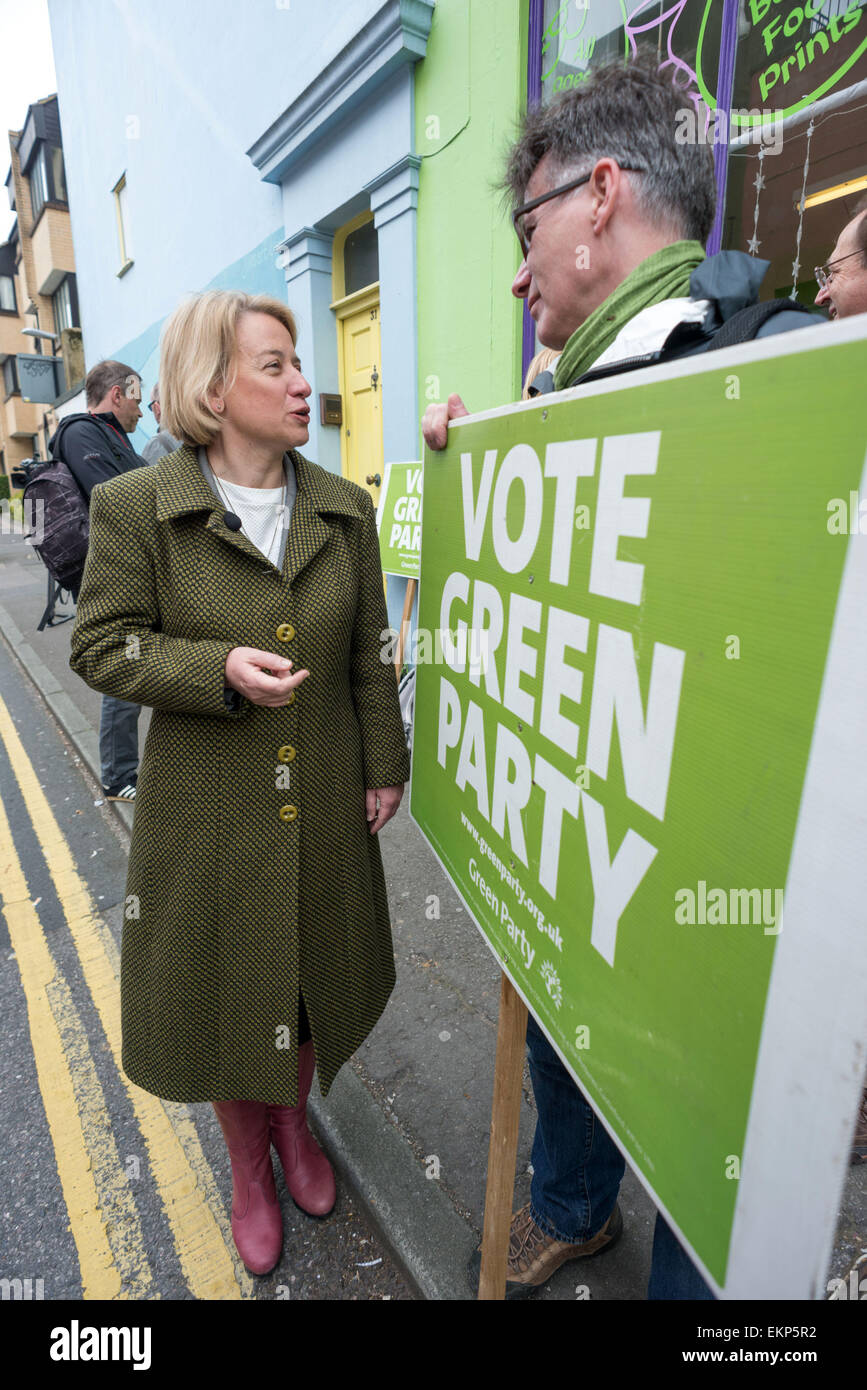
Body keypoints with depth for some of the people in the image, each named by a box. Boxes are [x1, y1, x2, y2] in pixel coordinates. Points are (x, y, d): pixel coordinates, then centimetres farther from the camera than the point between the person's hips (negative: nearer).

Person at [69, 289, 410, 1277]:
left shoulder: (345, 507, 1)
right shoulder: (134, 508, -9)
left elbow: (368, 652, 4)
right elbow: (101, 646, -6)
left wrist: (385, 766, 5)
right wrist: (220, 669, -23)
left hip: (324, 806, 3)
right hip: (207, 810, -2)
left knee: (314, 975, 20)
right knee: (225, 987, 16)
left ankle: (295, 1121, 54)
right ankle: (248, 1165, 48)